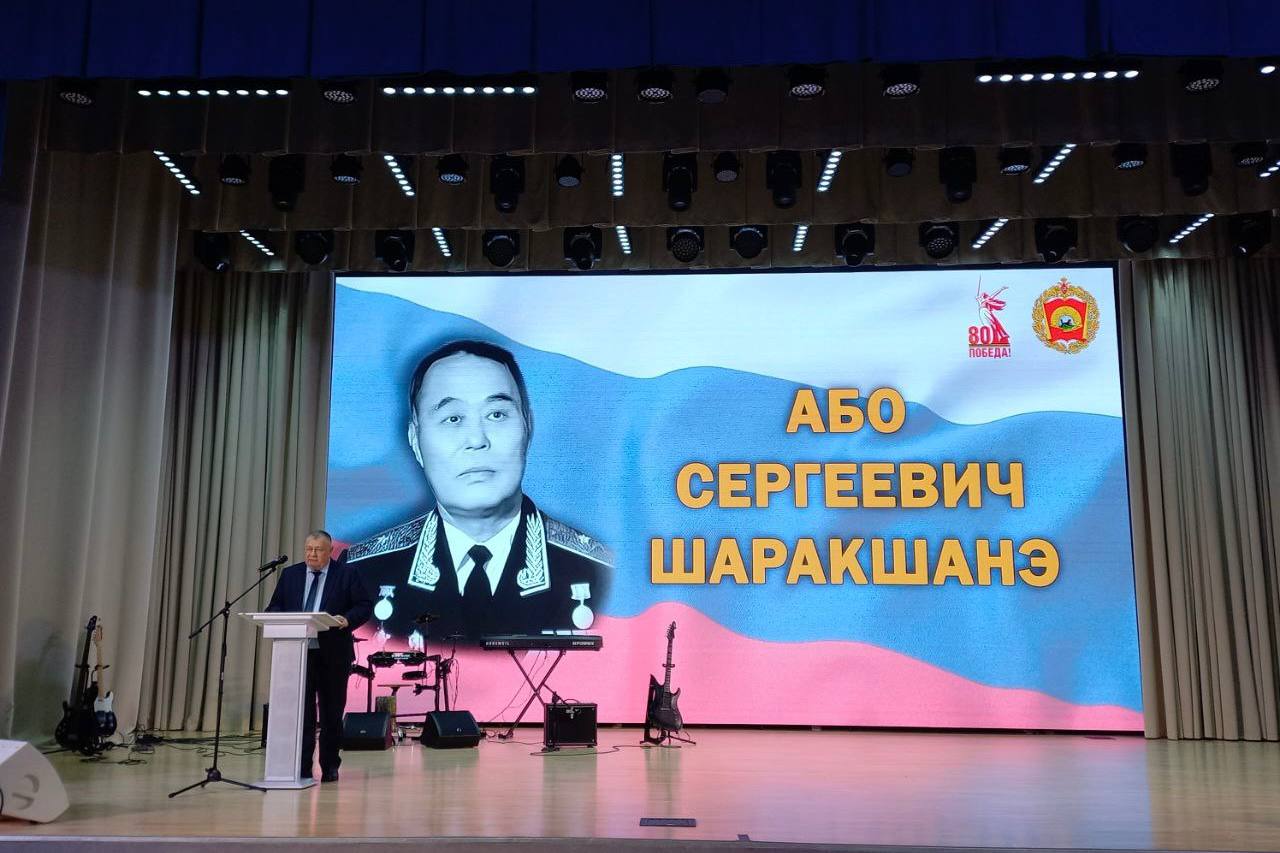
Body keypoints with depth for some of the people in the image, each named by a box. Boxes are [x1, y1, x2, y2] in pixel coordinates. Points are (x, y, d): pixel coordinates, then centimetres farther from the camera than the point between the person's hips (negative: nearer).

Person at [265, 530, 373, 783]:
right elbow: (275, 607, 12)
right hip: (298, 652, 2)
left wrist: (348, 619, -22)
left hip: (333, 655, -2)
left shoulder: (347, 574, 1)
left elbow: (365, 605, -3)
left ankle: (330, 767, 20)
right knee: (300, 711, -2)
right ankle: (302, 768, 1)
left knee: (332, 712, 7)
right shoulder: (290, 575, 11)